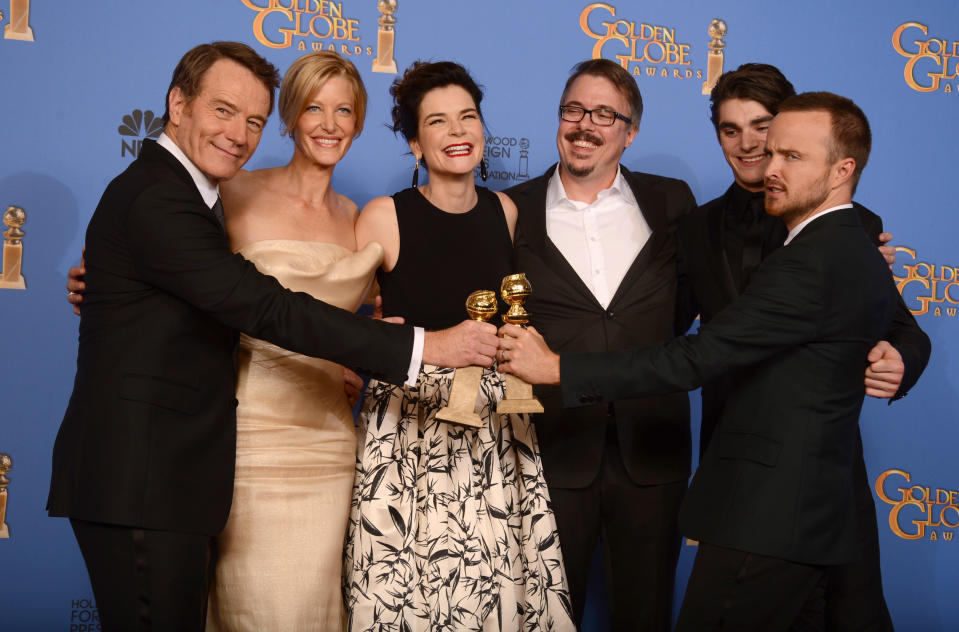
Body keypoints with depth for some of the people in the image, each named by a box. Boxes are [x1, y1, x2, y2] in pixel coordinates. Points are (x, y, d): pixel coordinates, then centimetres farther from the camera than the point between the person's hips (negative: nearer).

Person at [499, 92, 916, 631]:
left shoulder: (814, 261, -18)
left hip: (763, 519, -10)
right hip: (813, 516, 10)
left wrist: (557, 367, -20)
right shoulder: (861, 254, 14)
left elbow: (696, 360, -22)